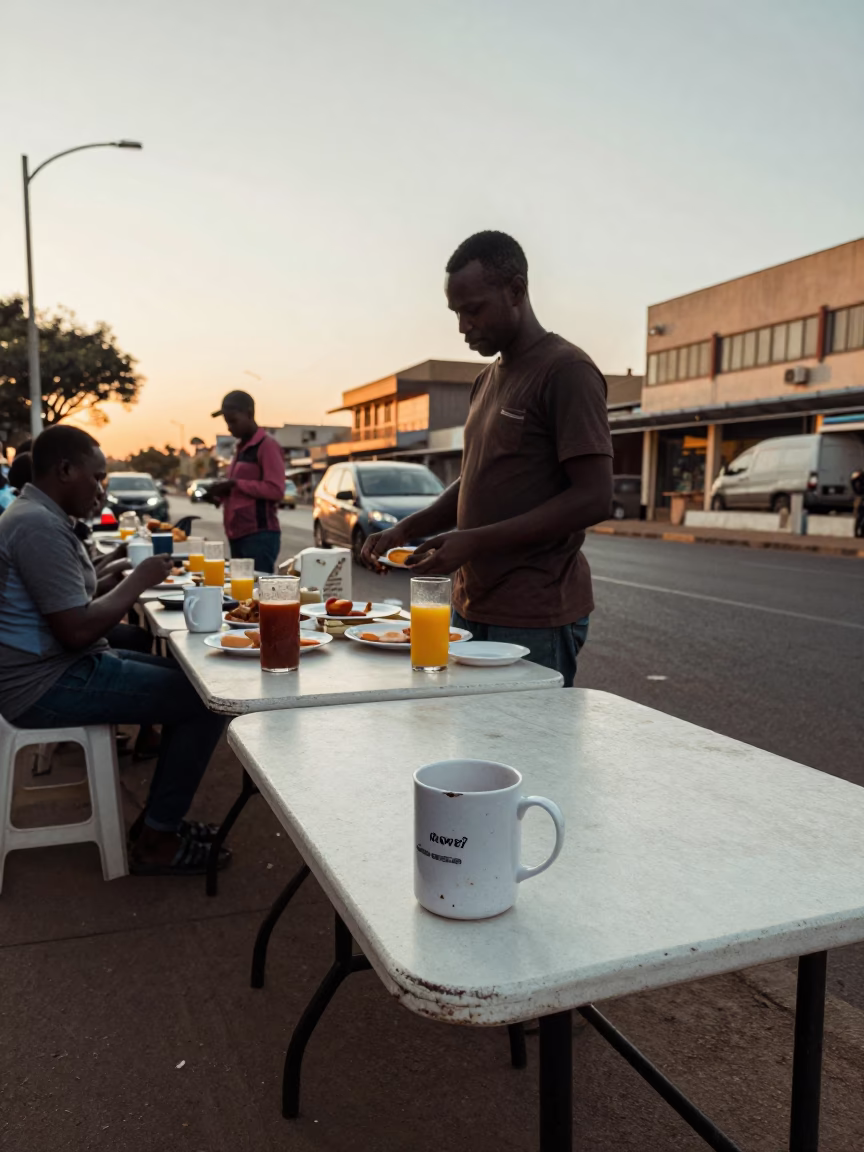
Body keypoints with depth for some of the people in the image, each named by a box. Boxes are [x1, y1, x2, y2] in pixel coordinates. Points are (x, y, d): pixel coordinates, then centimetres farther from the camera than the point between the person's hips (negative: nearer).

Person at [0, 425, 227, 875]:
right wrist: (137, 582, -13)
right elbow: (77, 630, -25)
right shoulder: (39, 526, -20)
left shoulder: (38, 516, 14)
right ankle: (155, 842, -1)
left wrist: (116, 582, 6)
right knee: (210, 699, -13)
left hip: (58, 668, 11)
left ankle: (160, 817, 19)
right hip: (50, 685, -11)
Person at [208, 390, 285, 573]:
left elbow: (276, 490, -17)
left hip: (260, 536, -9)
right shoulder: (241, 448, 21)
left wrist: (235, 483, -15)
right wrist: (222, 494, 12)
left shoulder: (267, 445, -7)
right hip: (239, 535, 9)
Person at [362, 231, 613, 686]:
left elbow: (593, 498, -18)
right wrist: (407, 529, 6)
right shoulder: (487, 379, 16)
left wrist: (476, 541, -22)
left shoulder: (567, 371, -11)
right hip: (472, 609, 8)